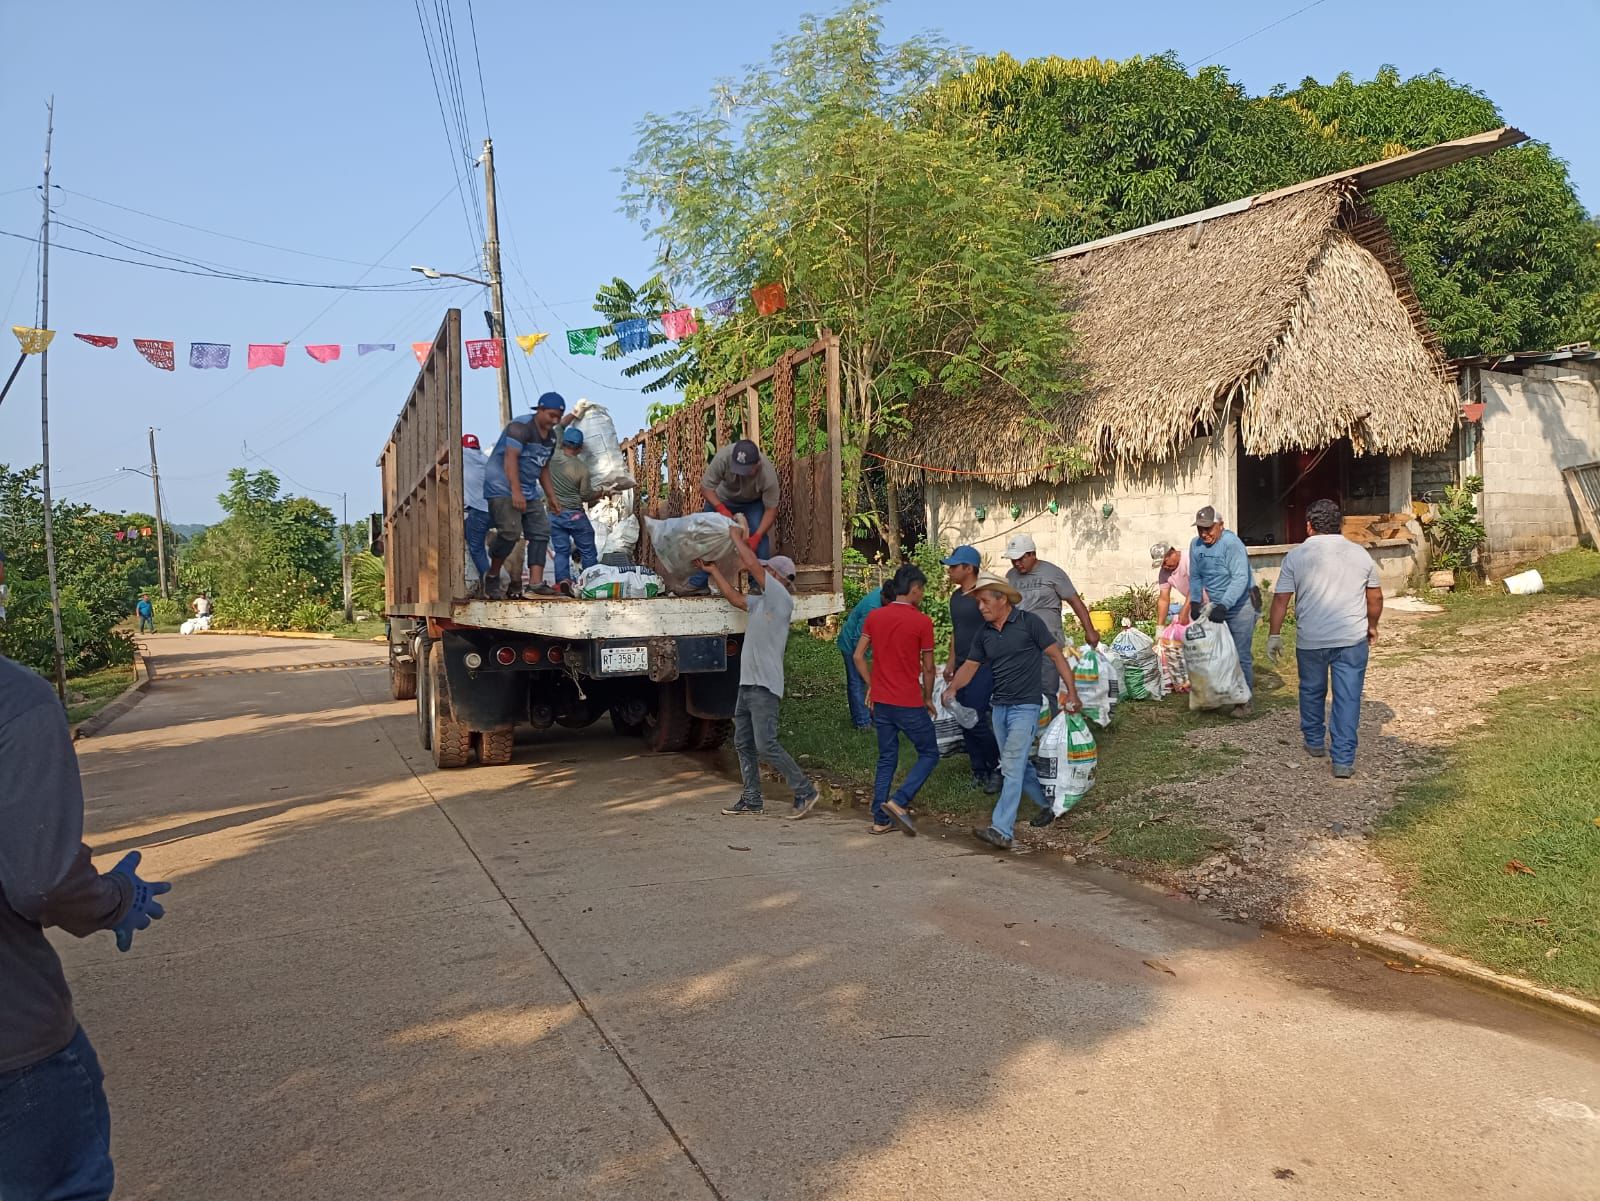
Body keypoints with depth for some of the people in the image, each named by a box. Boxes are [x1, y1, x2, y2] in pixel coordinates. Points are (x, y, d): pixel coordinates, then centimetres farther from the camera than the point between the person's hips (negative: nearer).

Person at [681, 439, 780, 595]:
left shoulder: (768, 473, -39)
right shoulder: (723, 457, -39)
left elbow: (771, 509, -29)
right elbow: (705, 487, -28)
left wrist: (756, 537, -39)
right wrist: (721, 509, -43)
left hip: (754, 502, -1)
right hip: (722, 498, 1)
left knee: (760, 538, -19)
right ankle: (698, 583, 8)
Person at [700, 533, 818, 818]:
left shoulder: (782, 599, -10)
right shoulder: (761, 602, 15)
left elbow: (752, 565, -14)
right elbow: (735, 597, 27)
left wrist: (737, 537, -2)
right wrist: (714, 571, 28)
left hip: (765, 687, -10)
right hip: (748, 684, 10)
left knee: (766, 745, -11)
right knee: (743, 744, 12)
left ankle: (805, 792, 0)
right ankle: (751, 800, 20)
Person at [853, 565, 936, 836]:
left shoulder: (874, 616, 4)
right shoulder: (922, 621, -11)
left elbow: (858, 656, 4)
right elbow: (928, 667, -5)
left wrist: (871, 685, 14)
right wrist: (928, 698, 8)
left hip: (881, 701, 6)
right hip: (909, 703, -6)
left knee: (886, 759, 16)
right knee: (929, 754, 10)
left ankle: (881, 819, 16)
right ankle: (898, 801, -6)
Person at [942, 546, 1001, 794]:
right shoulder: (955, 597, 13)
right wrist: (951, 662, 20)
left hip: (983, 668, -8)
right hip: (962, 667, 8)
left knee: (975, 721, -12)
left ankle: (997, 767, 8)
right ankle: (979, 771, 20)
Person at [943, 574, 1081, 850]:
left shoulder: (1029, 622, -9)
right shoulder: (984, 633, 8)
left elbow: (1056, 656, -7)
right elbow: (970, 666, 9)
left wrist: (1071, 692, -11)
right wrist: (952, 688, -10)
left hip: (1025, 706, -7)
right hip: (999, 707, 7)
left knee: (1012, 767, -13)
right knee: (1018, 766, 15)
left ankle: (1001, 831, -16)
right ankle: (1049, 804, 35)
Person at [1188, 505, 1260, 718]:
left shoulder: (1231, 543, -20)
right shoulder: (1196, 545, 2)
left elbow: (1240, 578, -26)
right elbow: (1195, 577, 9)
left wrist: (1223, 606, -33)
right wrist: (1194, 601, -6)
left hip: (1240, 606, -7)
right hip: (1216, 606, 7)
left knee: (1240, 655, -5)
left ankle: (1244, 702, 3)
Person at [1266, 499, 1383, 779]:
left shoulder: (1296, 556, -4)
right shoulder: (1360, 554, 3)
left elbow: (1281, 599, -5)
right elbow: (1375, 597, 11)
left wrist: (1274, 634, 3)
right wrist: (1372, 626, 26)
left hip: (1310, 640, -1)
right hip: (1352, 638, 1)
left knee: (1311, 691, 19)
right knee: (1348, 698, 2)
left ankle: (1314, 742, 35)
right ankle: (1343, 761, 1)